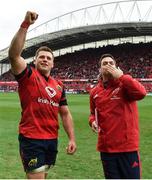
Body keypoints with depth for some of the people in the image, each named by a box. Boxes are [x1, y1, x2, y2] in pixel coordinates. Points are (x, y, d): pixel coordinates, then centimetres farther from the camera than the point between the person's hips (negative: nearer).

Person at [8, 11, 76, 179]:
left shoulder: (59, 86, 11)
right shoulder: (28, 75, -5)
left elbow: (65, 114, 14)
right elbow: (13, 54, -23)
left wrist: (72, 138, 6)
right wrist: (25, 24, -29)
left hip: (52, 139, 6)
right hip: (31, 139, -6)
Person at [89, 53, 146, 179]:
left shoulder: (125, 83, -5)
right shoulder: (95, 92, 8)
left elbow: (141, 93, -26)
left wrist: (121, 76, -20)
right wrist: (93, 121, 0)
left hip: (128, 145, -4)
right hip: (106, 147, 4)